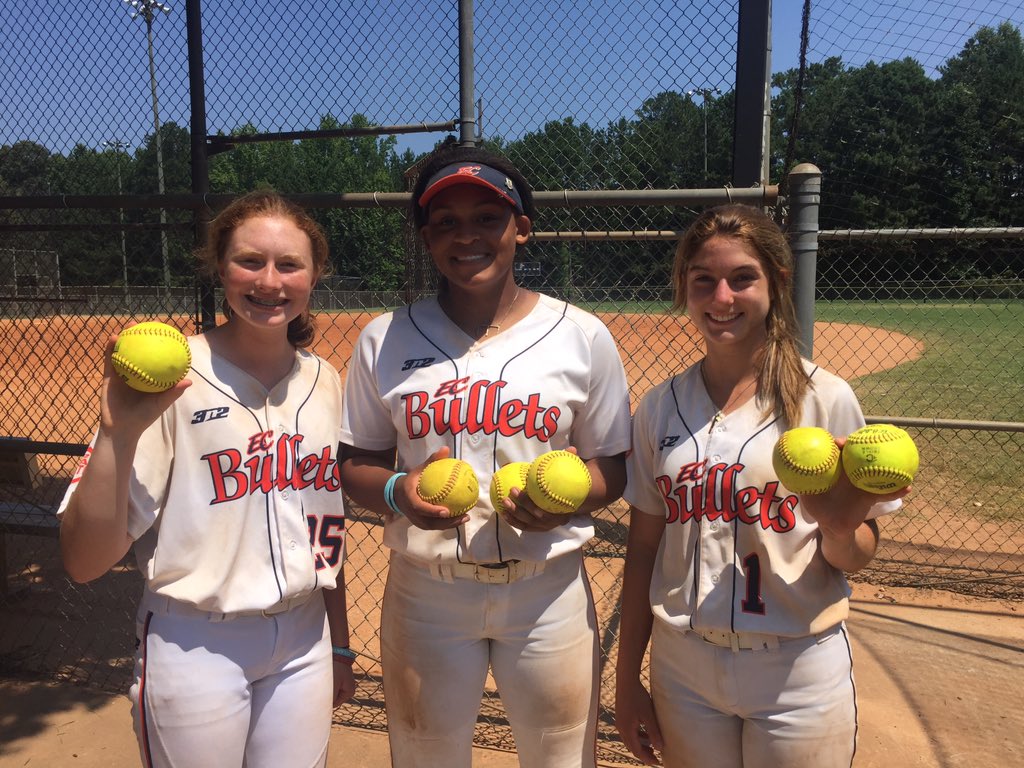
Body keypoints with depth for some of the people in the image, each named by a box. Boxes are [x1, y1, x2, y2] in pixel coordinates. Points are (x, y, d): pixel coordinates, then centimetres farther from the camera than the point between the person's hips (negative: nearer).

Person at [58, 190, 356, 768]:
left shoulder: (325, 382, 1)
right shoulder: (173, 378, -15)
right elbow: (84, 562, -17)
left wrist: (339, 645, 15)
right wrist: (118, 432, -30)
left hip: (305, 639, 5)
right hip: (197, 648, -4)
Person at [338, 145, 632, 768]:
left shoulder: (583, 336, -3)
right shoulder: (385, 339, 0)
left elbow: (614, 468, 3)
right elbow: (355, 464, 6)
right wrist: (397, 492, -16)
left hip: (549, 591, 0)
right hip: (425, 592, 1)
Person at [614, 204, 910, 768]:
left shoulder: (827, 399, -9)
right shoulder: (659, 408, -2)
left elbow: (858, 557, -3)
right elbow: (644, 546, 3)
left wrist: (839, 528, -26)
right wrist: (627, 679, 7)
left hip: (798, 672, -2)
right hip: (684, 670, 2)